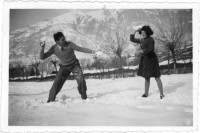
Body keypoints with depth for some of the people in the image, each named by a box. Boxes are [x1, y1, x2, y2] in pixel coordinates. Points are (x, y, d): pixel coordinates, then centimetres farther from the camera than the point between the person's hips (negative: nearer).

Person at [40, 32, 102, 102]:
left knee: (81, 81, -18)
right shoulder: (54, 49, -18)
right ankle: (50, 100, 5)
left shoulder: (69, 44, -24)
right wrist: (42, 48, -33)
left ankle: (84, 98, 5)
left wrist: (94, 52, -26)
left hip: (75, 65, -1)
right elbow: (42, 57, -15)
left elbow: (81, 49, -20)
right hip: (64, 67, 1)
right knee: (57, 83, -12)